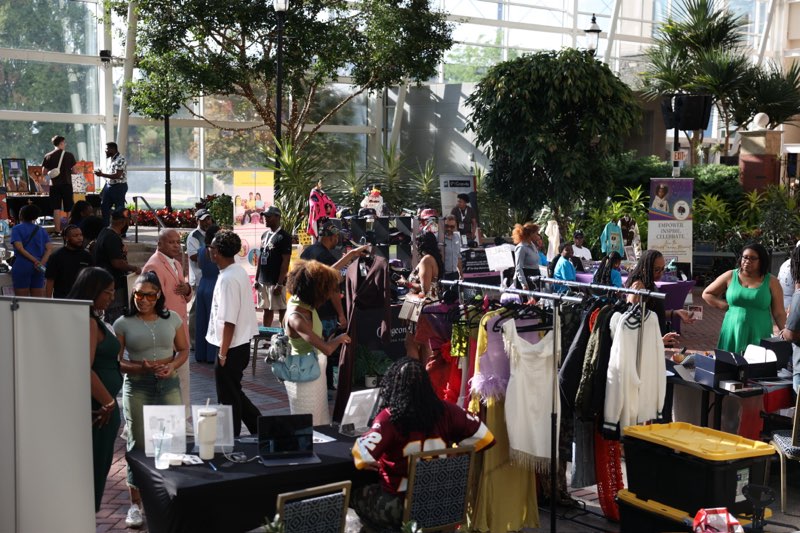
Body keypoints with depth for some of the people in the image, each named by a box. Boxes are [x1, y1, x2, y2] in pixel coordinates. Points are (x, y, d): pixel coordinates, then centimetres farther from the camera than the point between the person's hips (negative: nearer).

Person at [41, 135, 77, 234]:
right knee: (69, 209, 6)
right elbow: (74, 170, -4)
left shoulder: (48, 156, 1)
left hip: (54, 185, 2)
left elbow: (44, 172, 2)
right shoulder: (69, 155, -4)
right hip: (66, 184, -1)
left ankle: (57, 231, 0)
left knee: (56, 209, 3)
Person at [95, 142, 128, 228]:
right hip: (109, 185, 9)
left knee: (119, 209, -2)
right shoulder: (109, 159, 11)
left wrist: (102, 174, -24)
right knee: (104, 206, 11)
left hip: (119, 186, -9)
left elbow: (117, 175, -23)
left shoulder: (120, 159, -17)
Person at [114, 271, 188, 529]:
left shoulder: (172, 318, 3)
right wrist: (140, 368, -21)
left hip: (169, 384, 2)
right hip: (137, 387, -2)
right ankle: (135, 505, 11)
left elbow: (184, 350, 10)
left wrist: (172, 366, -9)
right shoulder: (123, 323, -4)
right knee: (138, 443, 3)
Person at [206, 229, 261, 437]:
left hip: (232, 348, -9)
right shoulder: (239, 272, 7)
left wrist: (223, 353, -17)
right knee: (234, 392, 20)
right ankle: (260, 428, 25)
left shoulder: (227, 279, -22)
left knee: (228, 397, 5)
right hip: (242, 343, 9)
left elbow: (229, 321, -24)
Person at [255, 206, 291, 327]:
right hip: (263, 281, 7)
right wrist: (256, 279, 12)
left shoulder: (284, 237, -10)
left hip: (275, 282, -7)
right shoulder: (265, 235, 13)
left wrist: (279, 284, -17)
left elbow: (285, 262, -14)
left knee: (281, 310, -2)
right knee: (267, 310, 12)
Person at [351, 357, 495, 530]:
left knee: (353, 493, 25)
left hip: (401, 505, -5)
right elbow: (484, 437, -1)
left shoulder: (390, 417, -18)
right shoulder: (446, 410, -7)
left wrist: (369, 463, -5)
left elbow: (361, 454, -29)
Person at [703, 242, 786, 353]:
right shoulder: (730, 276, 4)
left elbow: (779, 313, 2)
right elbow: (706, 294, 12)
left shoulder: (771, 282, 2)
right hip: (732, 335, 1)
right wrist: (726, 306, 1)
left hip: (759, 337, -1)